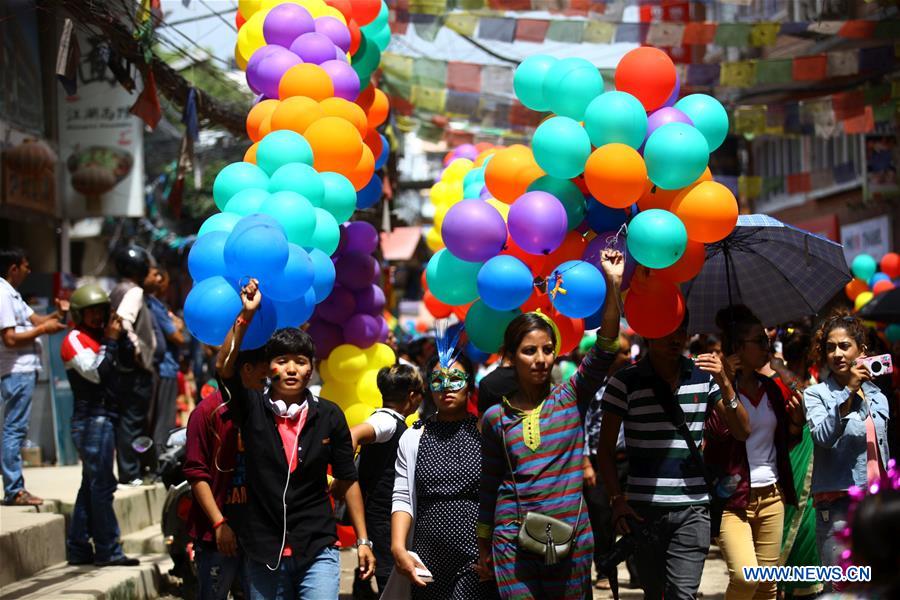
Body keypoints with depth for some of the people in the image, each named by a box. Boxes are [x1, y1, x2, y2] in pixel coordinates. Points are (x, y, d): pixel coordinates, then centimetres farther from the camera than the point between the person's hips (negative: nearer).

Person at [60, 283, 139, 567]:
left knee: (91, 485, 12)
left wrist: (121, 337, 2)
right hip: (91, 418, -10)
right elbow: (96, 372, -21)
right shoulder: (74, 340, -8)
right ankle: (108, 551, -12)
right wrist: (110, 341, -17)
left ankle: (78, 549, 17)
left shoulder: (100, 336, 17)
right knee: (102, 485, -11)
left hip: (106, 418, 10)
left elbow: (127, 360, 16)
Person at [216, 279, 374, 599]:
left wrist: (363, 541, 4)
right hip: (263, 552, 1)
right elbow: (224, 367, -18)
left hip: (317, 549, -1)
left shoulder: (328, 415, 0)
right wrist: (246, 315, -24)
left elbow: (347, 480, 6)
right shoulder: (253, 408, -1)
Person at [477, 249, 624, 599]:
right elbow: (489, 486, 11)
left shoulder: (571, 398, 3)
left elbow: (604, 351, -11)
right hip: (514, 541, -1)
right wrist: (483, 546, 13)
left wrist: (612, 285, -20)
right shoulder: (496, 417, 4)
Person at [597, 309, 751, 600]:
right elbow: (606, 449, 3)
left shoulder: (703, 377, 7)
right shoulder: (625, 382, 0)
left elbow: (742, 431, 4)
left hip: (692, 508, 1)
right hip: (643, 508, -1)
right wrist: (616, 499, -9)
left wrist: (724, 383, -11)